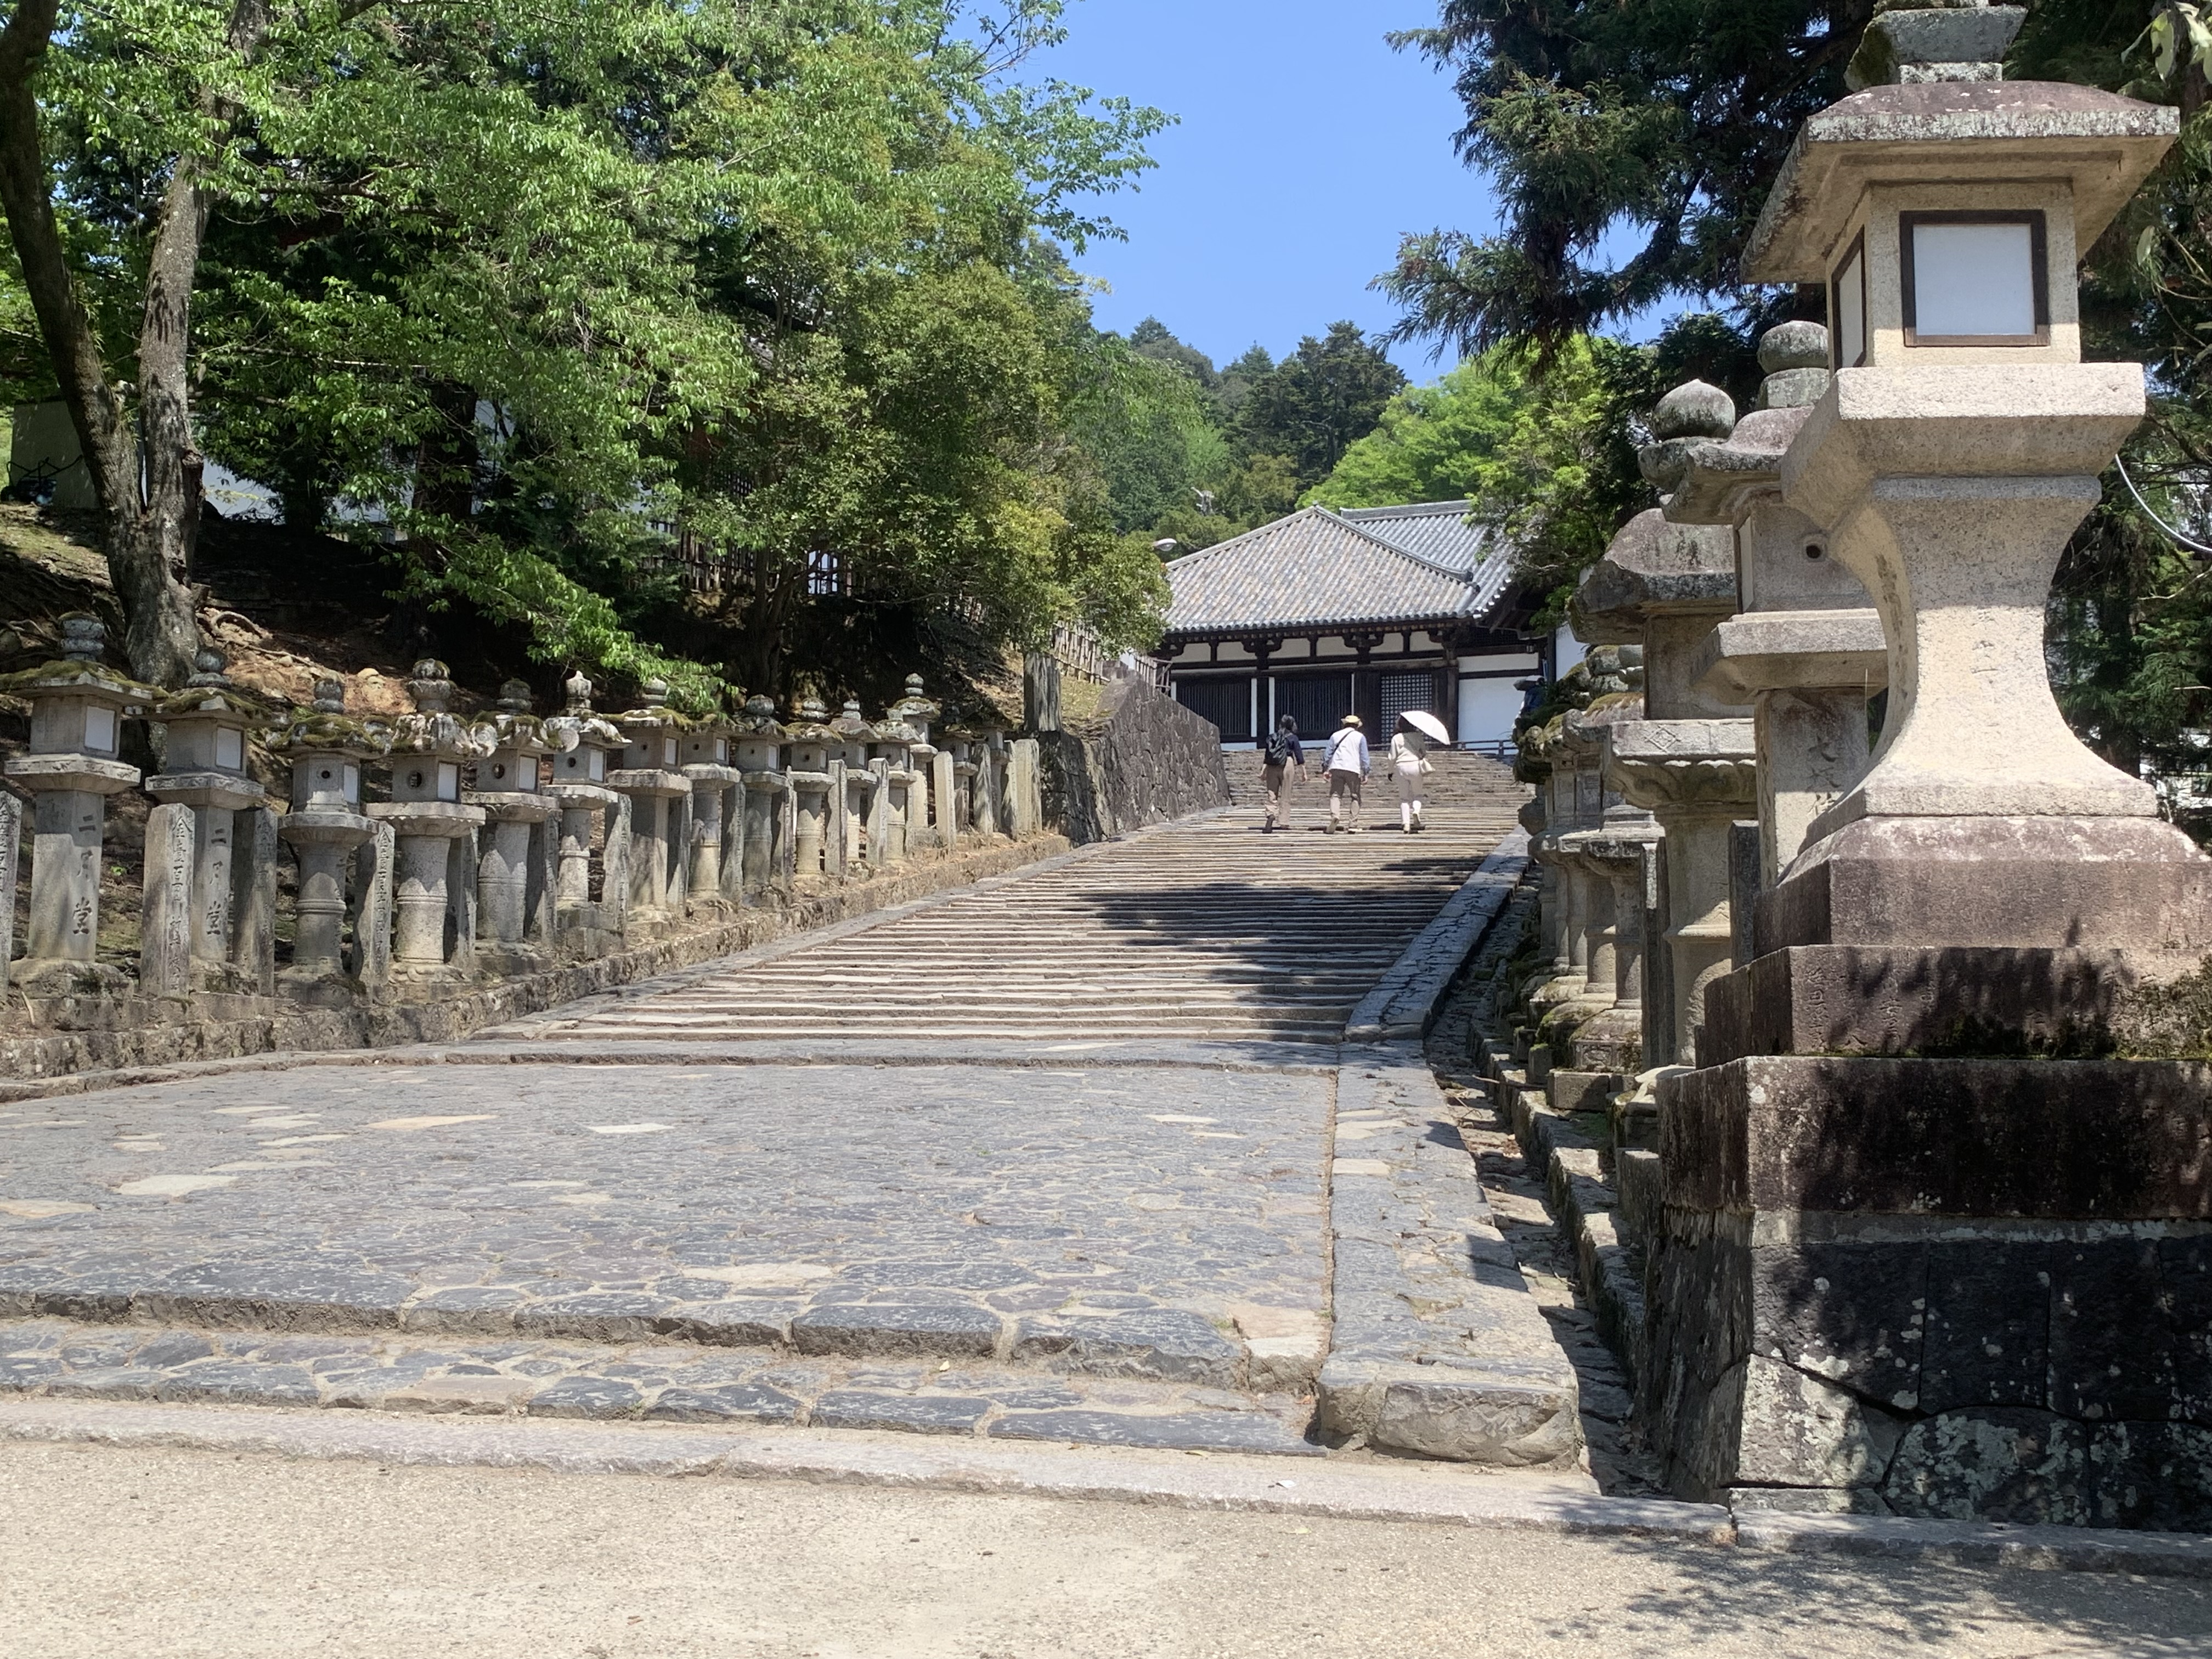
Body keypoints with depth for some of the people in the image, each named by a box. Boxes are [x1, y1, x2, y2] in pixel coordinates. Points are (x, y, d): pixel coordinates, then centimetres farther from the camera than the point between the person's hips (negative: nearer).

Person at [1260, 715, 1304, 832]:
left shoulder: (1272, 737, 9)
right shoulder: (1292, 738, 0)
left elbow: (1267, 757, 10)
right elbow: (1299, 756, -2)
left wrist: (1263, 772, 14)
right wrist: (1303, 772, 3)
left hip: (1272, 769, 2)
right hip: (1286, 766, -2)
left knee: (1272, 796, 1)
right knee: (1284, 796, 7)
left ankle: (1271, 815, -26)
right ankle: (1281, 822, 7)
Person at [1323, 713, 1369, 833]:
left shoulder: (1335, 735, 15)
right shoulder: (1360, 737, 9)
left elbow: (1329, 753, 13)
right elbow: (1364, 757, 5)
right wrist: (1365, 773, 6)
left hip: (1336, 768, 1)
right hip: (1353, 769, -1)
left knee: (1335, 794, 1)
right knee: (1355, 797, 6)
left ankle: (1334, 816, -26)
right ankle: (1353, 825, 3)